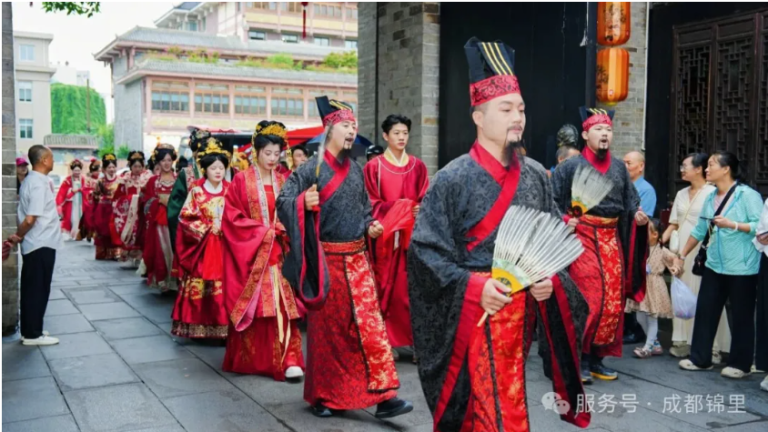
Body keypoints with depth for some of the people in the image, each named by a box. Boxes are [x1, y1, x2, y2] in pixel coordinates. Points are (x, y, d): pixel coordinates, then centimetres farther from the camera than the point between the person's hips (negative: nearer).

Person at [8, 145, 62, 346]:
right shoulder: (39, 184, -19)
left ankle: (29, 330, 22)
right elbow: (30, 219, -23)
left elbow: (26, 215, 14)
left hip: (36, 244, 9)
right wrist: (18, 237, -8)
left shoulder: (31, 180, 12)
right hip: (41, 244, -9)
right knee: (38, 290, -2)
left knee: (32, 289, 14)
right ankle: (33, 334, 6)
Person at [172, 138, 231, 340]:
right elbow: (186, 218, -3)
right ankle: (199, 327, 6)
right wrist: (207, 227, -10)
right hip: (202, 246, -1)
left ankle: (224, 327, 3)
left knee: (226, 286, -2)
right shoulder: (196, 191, 1)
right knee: (201, 288, -1)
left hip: (226, 245, 1)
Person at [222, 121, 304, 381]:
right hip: (251, 253, -3)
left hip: (279, 252, 3)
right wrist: (264, 231, -11)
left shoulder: (283, 181, 10)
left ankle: (288, 360, -4)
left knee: (283, 306, -3)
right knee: (252, 306, -1)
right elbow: (232, 218, -5)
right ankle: (250, 359, 11)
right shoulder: (241, 180, -1)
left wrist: (284, 229, -7)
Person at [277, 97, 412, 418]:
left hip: (356, 257, 5)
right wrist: (303, 202, -30)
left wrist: (370, 226, 1)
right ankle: (322, 395, 21)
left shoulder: (355, 169, 10)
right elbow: (283, 202, -10)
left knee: (369, 325, -1)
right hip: (326, 259, -4)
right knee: (326, 328, 5)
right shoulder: (310, 168, -7)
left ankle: (383, 395, 1)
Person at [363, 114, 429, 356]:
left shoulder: (417, 166, 11)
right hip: (385, 234, -2)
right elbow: (371, 203, -1)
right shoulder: (374, 167, 1)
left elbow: (426, 200, 9)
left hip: (412, 234, 2)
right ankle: (385, 341, 6)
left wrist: (419, 211, -12)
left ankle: (414, 338, 6)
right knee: (386, 286, -1)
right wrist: (397, 209, -14)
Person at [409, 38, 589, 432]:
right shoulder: (453, 179, -10)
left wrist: (549, 279, -8)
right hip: (473, 315, -5)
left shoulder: (536, 176, 5)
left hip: (524, 312, 5)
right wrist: (474, 286, -22)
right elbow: (424, 249, -12)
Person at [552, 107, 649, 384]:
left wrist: (638, 215, -9)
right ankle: (580, 359, 4)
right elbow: (553, 200, -4)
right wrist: (564, 220, -20)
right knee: (588, 299, -8)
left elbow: (631, 198, 11)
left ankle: (597, 358, 18)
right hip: (583, 237, -5)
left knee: (613, 301, 6)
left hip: (612, 239, 5)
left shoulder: (619, 167, 12)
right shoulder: (571, 166, -2)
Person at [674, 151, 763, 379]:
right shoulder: (711, 198, 11)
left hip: (742, 268, -7)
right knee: (705, 311, 8)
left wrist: (733, 225, -21)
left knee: (740, 317, 4)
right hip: (714, 266, 7)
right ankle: (700, 358, 19)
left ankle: (740, 364, 16)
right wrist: (682, 255, 19)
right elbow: (699, 230, 17)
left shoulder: (748, 195, -10)